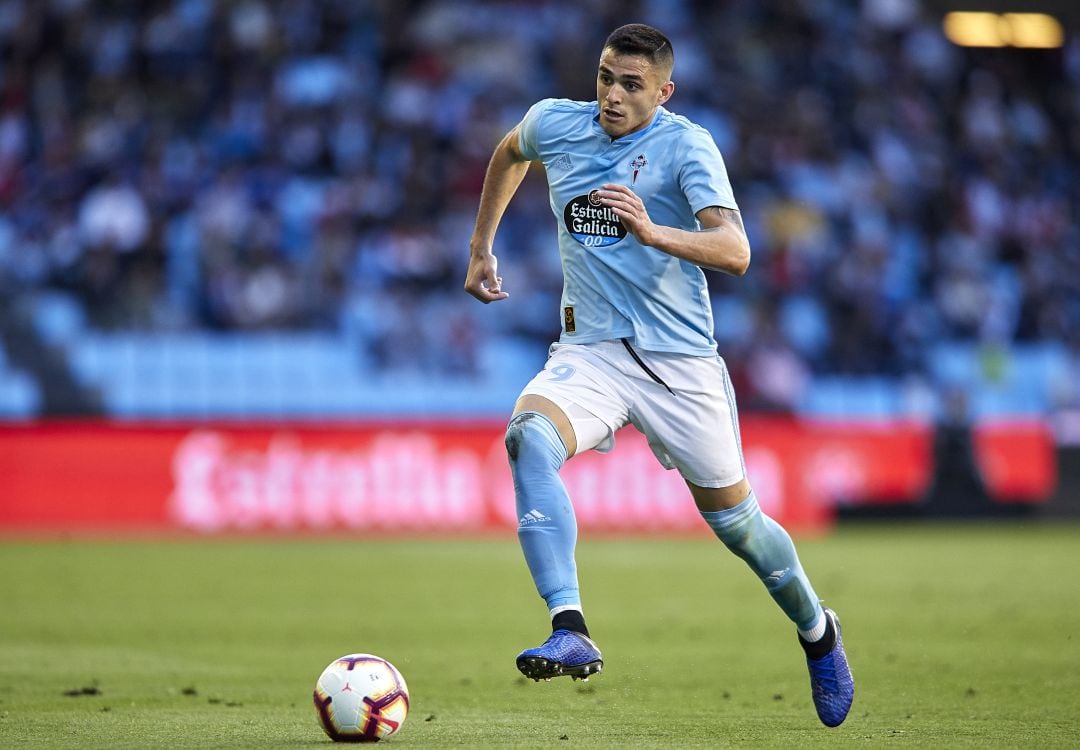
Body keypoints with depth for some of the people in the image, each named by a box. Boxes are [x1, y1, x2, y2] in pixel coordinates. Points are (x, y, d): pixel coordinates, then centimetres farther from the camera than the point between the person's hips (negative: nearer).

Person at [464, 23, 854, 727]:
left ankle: (817, 632, 38)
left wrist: (650, 231, -41)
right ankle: (570, 633, -37)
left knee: (734, 519, 7)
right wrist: (481, 247, 27)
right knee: (528, 436, -30)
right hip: (590, 351, 3)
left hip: (680, 359, -3)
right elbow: (510, 151, 28)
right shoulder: (555, 124, 2)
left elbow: (735, 252, -25)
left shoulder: (687, 146, -12)